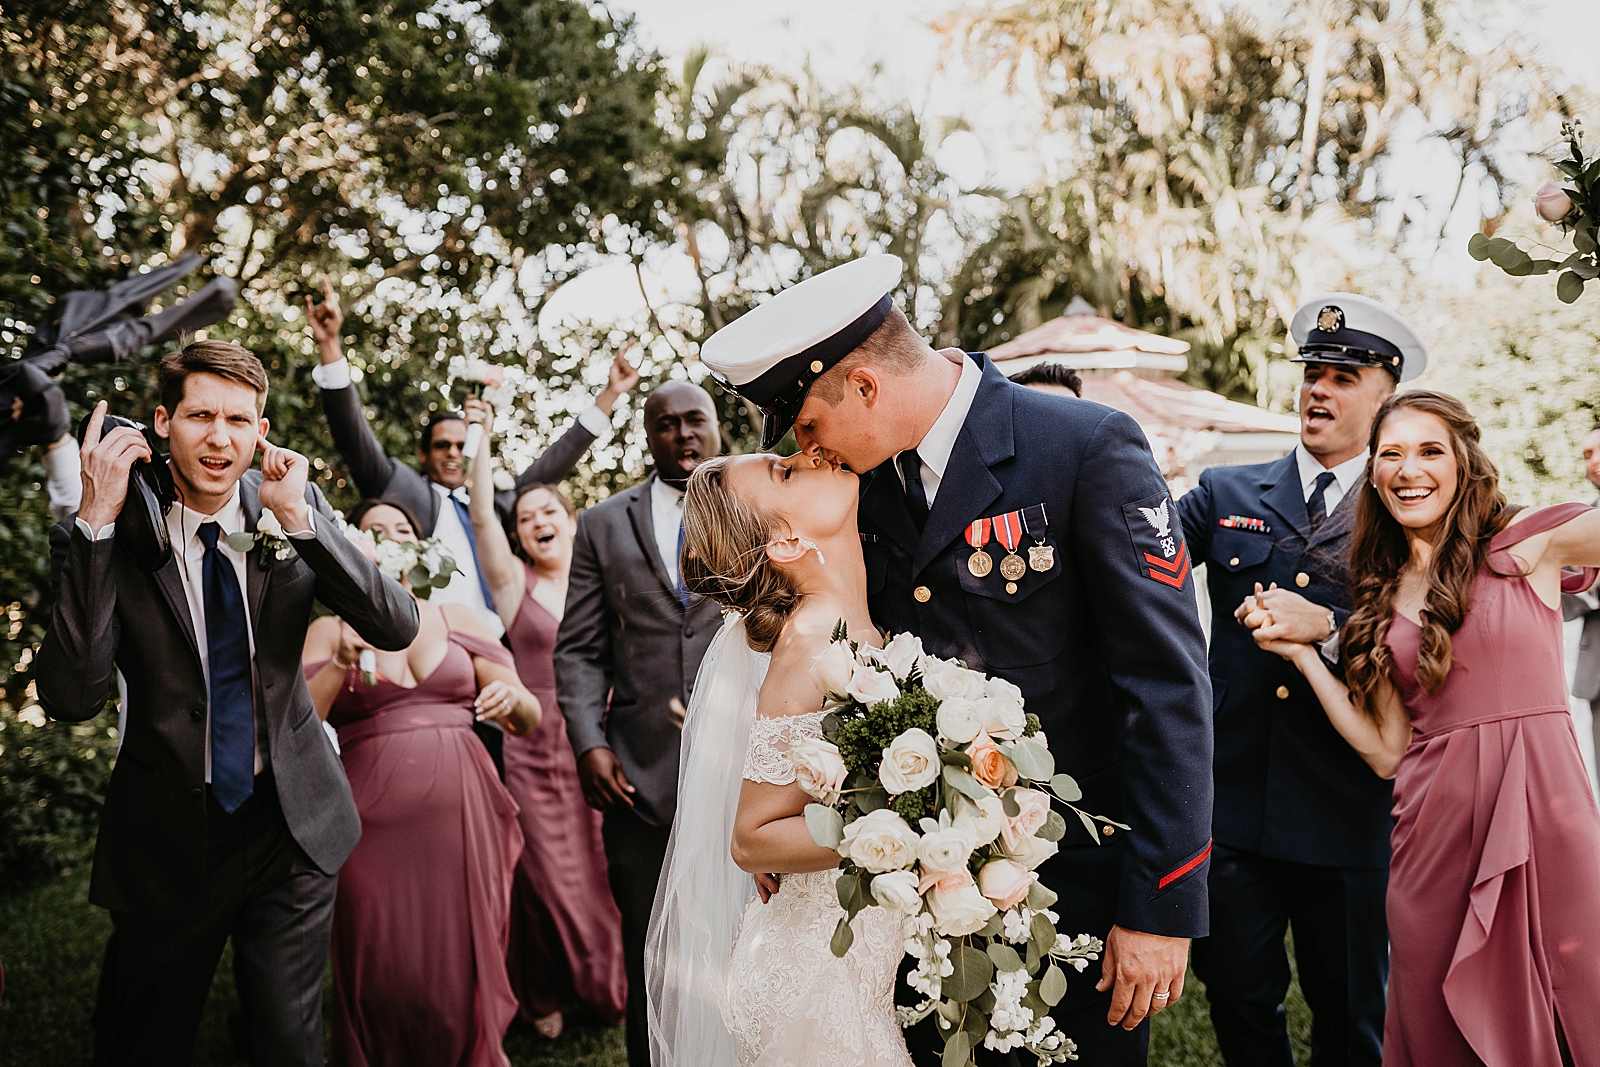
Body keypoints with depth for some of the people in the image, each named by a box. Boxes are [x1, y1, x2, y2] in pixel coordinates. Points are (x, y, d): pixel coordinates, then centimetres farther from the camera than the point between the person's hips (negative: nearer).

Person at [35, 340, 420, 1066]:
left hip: (291, 823, 2)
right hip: (169, 836, -1)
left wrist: (299, 516, -24)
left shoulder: (294, 508, -5)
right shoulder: (108, 536, -12)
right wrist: (97, 520, -28)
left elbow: (398, 630, -14)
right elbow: (71, 699, -23)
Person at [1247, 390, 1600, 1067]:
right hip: (1434, 828, 3)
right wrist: (1301, 653, 2)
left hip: (1543, 808, -3)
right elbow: (1385, 750, 7)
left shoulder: (1527, 544, 0)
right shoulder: (1379, 599, 11)